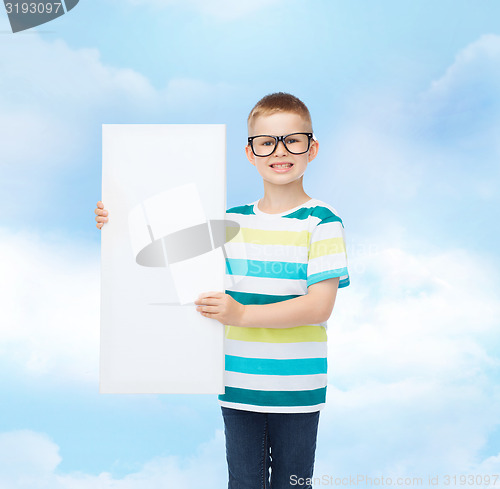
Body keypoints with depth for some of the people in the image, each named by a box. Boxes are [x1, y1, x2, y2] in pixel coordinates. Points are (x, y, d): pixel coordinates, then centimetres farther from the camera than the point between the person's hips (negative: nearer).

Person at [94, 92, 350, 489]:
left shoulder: (322, 223, -7)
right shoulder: (232, 221, 5)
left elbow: (320, 306, -15)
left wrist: (242, 314, -24)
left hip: (296, 392, -3)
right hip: (238, 386, 3)